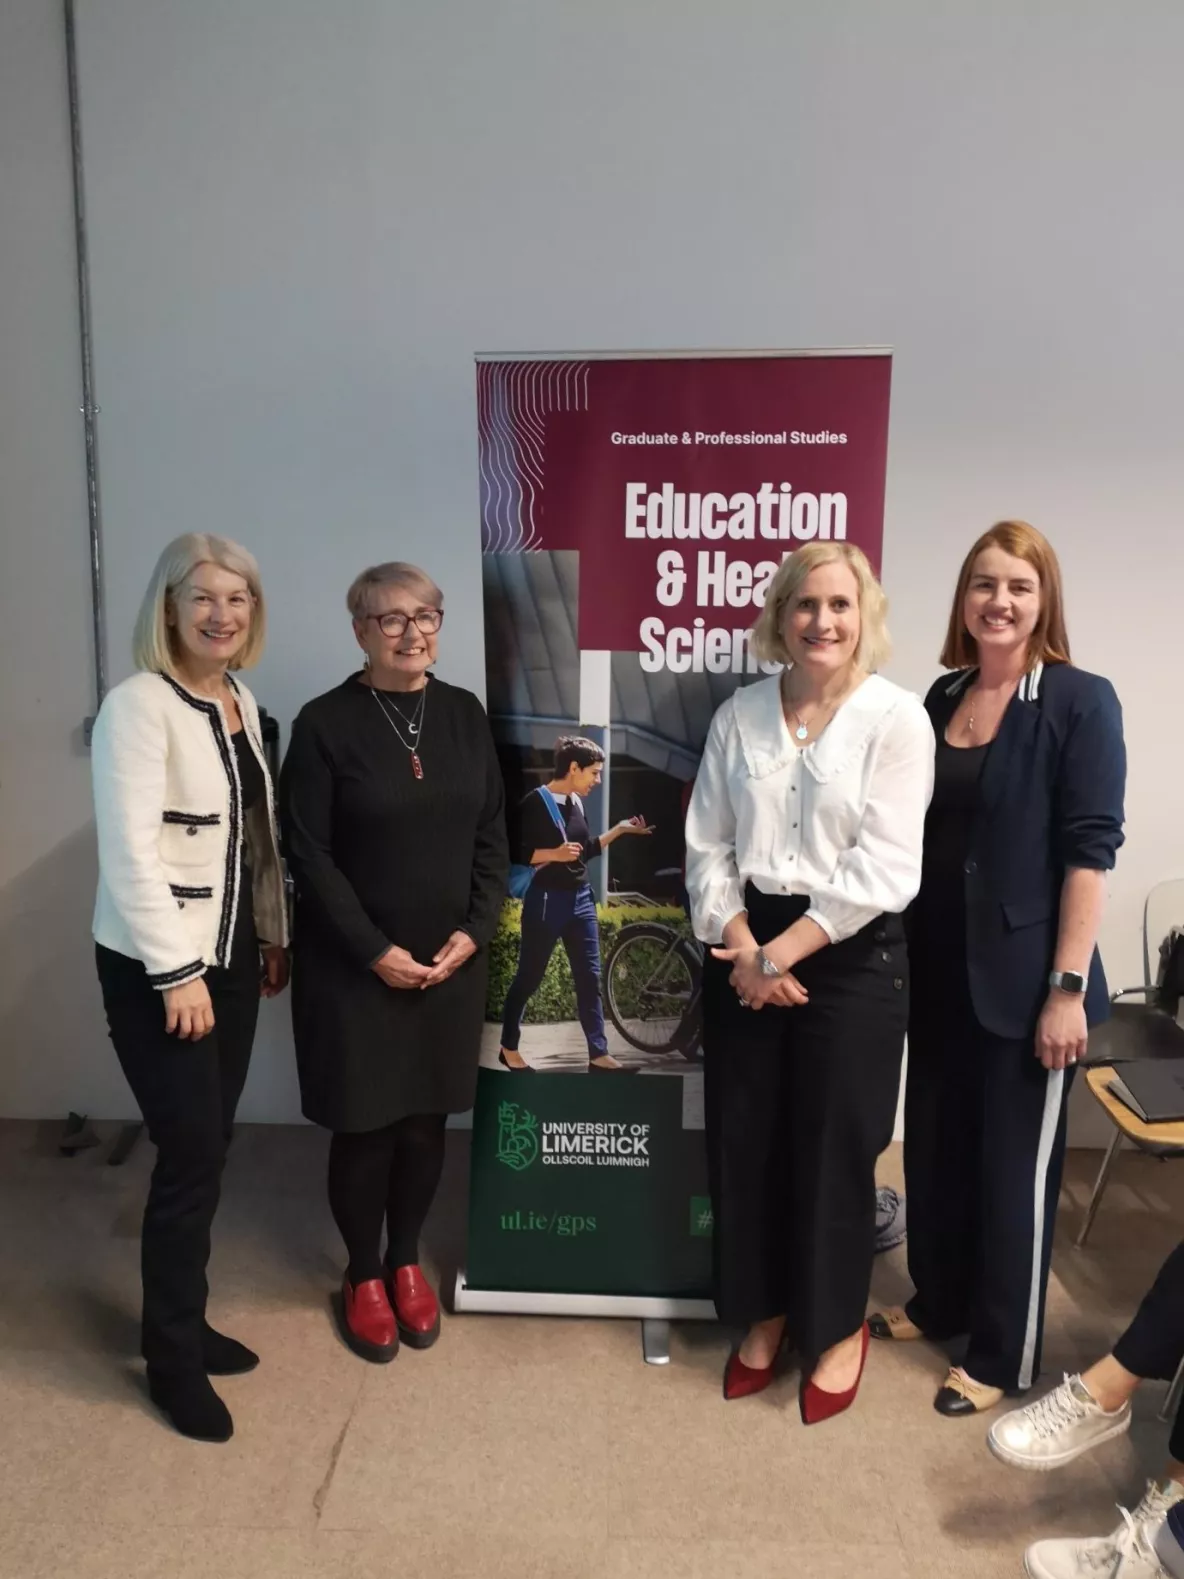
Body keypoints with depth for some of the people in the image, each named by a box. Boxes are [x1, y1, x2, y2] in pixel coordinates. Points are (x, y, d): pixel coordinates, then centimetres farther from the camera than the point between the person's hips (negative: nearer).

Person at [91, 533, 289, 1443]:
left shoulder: (242, 702, 8)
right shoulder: (141, 705, -15)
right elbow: (132, 850, -21)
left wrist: (275, 936, 13)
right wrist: (175, 973, -21)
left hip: (231, 956, 7)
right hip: (157, 968, -7)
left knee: (211, 1146, 14)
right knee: (192, 1156, 0)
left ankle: (185, 1322, 33)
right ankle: (173, 1358, 21)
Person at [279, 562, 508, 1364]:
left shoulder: (464, 713, 3)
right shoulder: (325, 723, -9)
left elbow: (492, 836, 5)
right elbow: (309, 854, -10)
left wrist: (474, 931, -6)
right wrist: (375, 950, -14)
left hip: (453, 960, 3)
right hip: (354, 966, -3)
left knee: (426, 1120, 12)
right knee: (365, 1125, 8)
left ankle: (406, 1262, 35)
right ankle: (363, 1275, 31)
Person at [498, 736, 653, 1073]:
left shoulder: (577, 803, 8)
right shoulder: (535, 803, -13)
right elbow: (514, 854, -15)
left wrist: (620, 829, 9)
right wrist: (554, 854, -23)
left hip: (581, 898, 7)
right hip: (546, 900, -7)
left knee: (590, 978, 5)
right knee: (529, 977, 6)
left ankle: (598, 1054, 11)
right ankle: (508, 1048, 22)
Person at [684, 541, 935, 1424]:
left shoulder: (897, 718, -8)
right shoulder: (739, 714, 3)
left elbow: (883, 870, -14)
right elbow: (707, 845, 2)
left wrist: (783, 952, -15)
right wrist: (743, 948, -11)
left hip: (851, 959, -3)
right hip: (744, 953, 4)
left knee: (834, 1152, 9)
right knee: (746, 1144, 12)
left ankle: (840, 1327, 35)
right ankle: (765, 1312, 36)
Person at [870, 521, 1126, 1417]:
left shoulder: (1080, 702, -10)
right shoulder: (942, 699, 7)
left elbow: (1089, 851, -14)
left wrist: (1068, 987, -17)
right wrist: (903, 953, 10)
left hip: (1023, 977, -5)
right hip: (939, 970, 6)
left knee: (1015, 1163, 9)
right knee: (935, 1145, 17)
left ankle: (1004, 1356, 27)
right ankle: (939, 1302, 40)